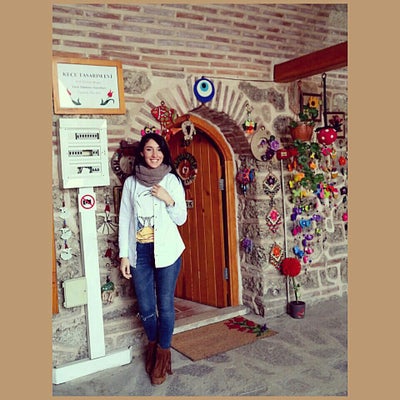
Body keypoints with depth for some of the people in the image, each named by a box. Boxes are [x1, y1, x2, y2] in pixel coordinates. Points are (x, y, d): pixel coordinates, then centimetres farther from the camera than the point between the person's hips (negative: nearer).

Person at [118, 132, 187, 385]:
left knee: (165, 304, 1)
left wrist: (168, 200, -15)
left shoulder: (172, 181, 1)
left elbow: (181, 219, 3)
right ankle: (153, 347, 33)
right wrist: (124, 255, 0)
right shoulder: (131, 182, 4)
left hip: (166, 250, -1)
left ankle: (163, 353, 20)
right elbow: (124, 220, 4)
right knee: (146, 306, 8)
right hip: (139, 252, 2)